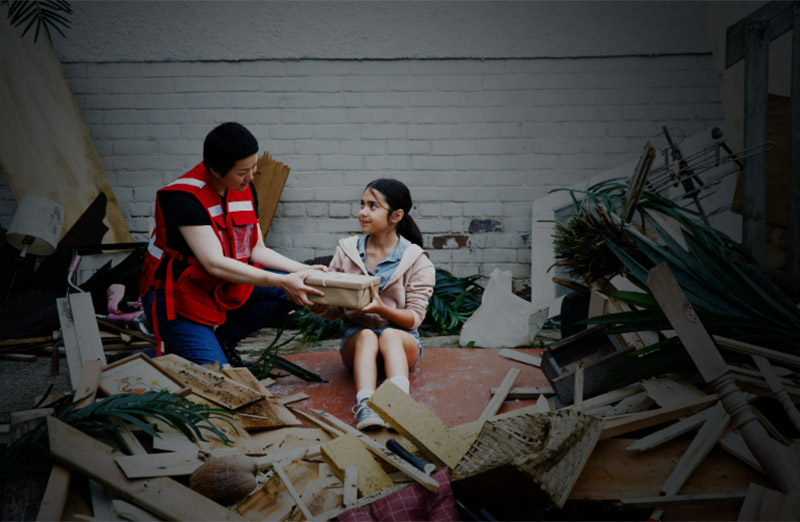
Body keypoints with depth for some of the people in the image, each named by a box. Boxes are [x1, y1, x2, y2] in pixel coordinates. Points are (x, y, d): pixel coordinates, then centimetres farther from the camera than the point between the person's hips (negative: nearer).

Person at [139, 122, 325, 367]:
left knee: (292, 288, -12)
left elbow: (257, 250, 4)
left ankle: (224, 340, 1)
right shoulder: (183, 198, -24)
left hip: (225, 287, 7)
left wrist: (303, 270, -10)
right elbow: (215, 263, -30)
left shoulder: (245, 190, -1)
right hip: (177, 296, -7)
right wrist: (282, 281, -32)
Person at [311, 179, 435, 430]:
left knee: (389, 335, -35)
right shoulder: (346, 251, 6)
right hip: (355, 337, 1)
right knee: (366, 336, -33)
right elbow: (336, 311, 7)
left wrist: (381, 308, -27)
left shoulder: (417, 261, -2)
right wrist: (320, 308, -18)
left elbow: (415, 317, -7)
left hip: (402, 340, -1)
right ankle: (365, 407, -55)